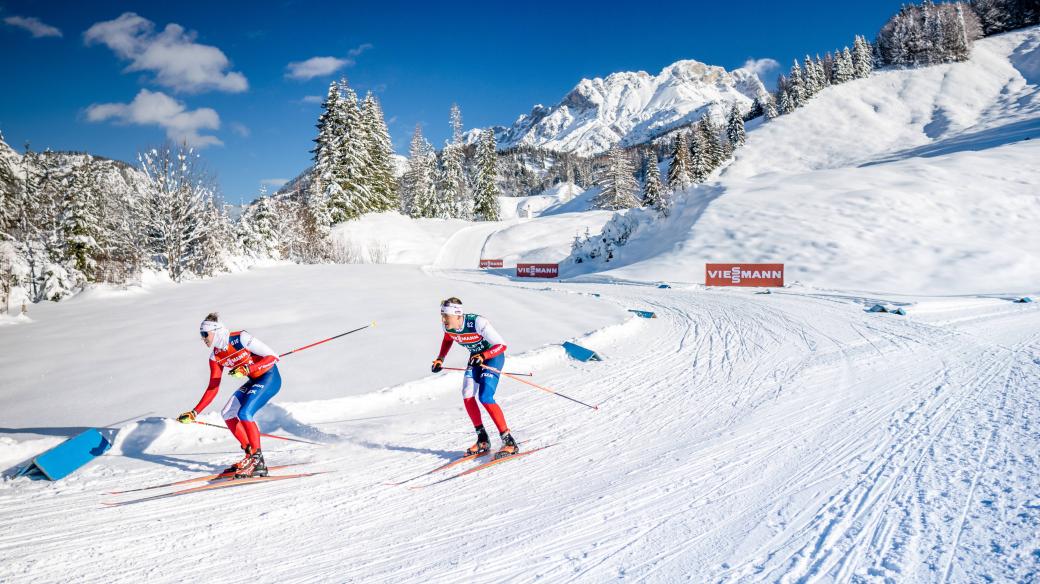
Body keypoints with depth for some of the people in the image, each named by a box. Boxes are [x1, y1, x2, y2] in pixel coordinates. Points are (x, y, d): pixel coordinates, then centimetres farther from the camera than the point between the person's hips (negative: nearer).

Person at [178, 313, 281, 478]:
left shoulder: (241, 338, -20)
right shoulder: (215, 356, 2)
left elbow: (272, 356, -21)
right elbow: (213, 388, 5)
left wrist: (246, 369, -30)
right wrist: (194, 413, 0)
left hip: (270, 377, -8)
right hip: (253, 381, 8)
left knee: (244, 413, -22)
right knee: (228, 414, -2)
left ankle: (257, 457, -8)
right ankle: (251, 456, 7)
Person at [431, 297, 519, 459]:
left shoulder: (478, 323, -33)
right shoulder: (448, 326, -13)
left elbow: (502, 345, -30)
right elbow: (448, 339, 13)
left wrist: (482, 357, -44)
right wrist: (440, 359, 3)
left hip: (493, 356, -7)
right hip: (476, 358, 7)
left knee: (485, 397, -21)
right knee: (467, 396, -9)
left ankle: (509, 441, -14)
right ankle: (483, 440, 5)